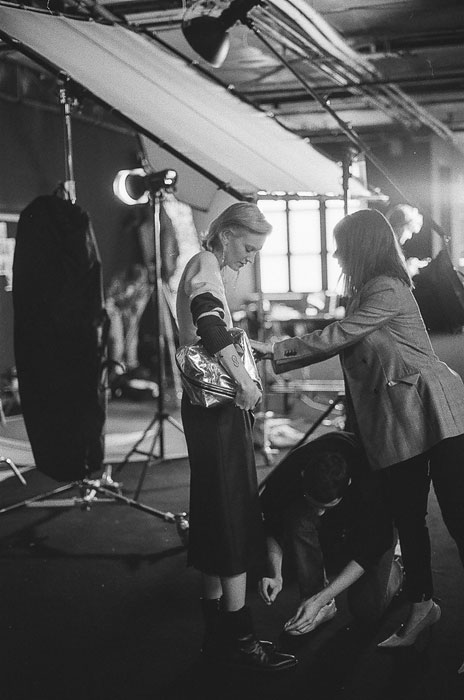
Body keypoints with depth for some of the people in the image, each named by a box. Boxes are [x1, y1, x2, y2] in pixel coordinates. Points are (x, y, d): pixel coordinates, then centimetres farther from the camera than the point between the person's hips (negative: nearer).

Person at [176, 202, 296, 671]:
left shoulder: (206, 269, 21)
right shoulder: (204, 266, -11)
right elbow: (208, 321, -29)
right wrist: (242, 379, -31)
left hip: (212, 406, 10)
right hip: (216, 405, -10)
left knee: (216, 514, 11)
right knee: (233, 514, -7)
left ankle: (218, 632, 18)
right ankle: (237, 636, -2)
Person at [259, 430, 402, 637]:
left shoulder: (370, 480, -40)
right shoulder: (290, 471, -33)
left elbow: (367, 552, -31)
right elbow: (273, 527, -16)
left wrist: (318, 600, -36)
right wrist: (275, 574, -32)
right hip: (326, 532, 3)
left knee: (367, 611, -18)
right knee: (297, 518, -32)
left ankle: (394, 567, 16)